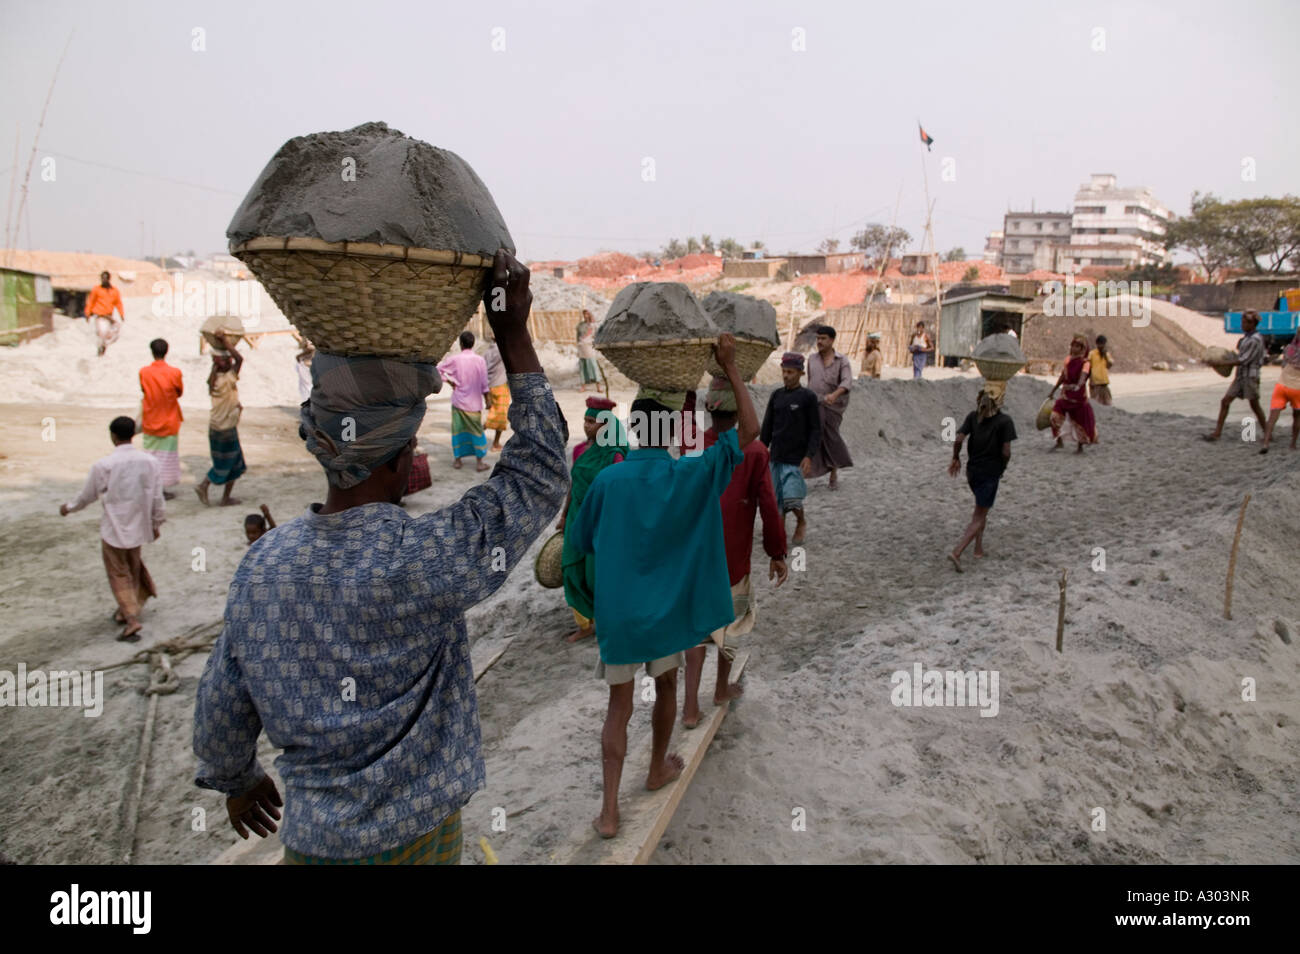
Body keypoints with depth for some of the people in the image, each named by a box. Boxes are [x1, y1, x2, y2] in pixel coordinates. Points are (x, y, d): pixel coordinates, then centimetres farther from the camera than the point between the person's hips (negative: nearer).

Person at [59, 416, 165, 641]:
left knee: (119, 574, 8)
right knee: (133, 568, 22)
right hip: (138, 527, 4)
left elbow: (87, 495, -3)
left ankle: (132, 618, -1)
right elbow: (157, 498, -1)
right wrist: (157, 523, 13)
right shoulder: (150, 462, -8)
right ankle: (127, 610, 35)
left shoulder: (104, 465, -17)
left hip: (114, 529, -4)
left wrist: (68, 507, 18)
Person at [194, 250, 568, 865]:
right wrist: (514, 333, -14)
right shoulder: (424, 560, -26)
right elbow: (541, 475, -17)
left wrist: (235, 779, 23)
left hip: (311, 835, 4)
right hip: (414, 836, -3)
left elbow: (221, 706, 3)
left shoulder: (261, 565, -10)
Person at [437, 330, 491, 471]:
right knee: (477, 431, 6)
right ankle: (479, 462, 8)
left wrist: (449, 381, 4)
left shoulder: (454, 359, -6)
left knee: (458, 429, 11)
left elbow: (438, 370, -3)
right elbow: (484, 384, -5)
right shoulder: (480, 360, -7)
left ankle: (457, 459, 17)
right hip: (474, 403, -1)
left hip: (458, 400, 1)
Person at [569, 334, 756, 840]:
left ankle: (609, 809, 8)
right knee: (666, 687, 23)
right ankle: (658, 769, 42)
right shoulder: (693, 475, -12)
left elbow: (583, 542, 4)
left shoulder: (607, 481, -8)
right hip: (668, 609, 0)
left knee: (619, 706, 9)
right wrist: (730, 367, -6)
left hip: (617, 612, 0)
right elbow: (750, 429, -6)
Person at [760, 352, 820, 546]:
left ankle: (801, 523, 17)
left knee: (792, 498, -11)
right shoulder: (776, 396, 9)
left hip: (796, 459, -4)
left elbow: (816, 430, -5)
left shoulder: (808, 397, -3)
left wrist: (809, 456, -15)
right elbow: (767, 428, 14)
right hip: (776, 457, 4)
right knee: (777, 500, 4)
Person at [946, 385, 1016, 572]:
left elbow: (958, 439, -9)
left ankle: (979, 547, 30)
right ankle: (957, 552, -15)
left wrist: (956, 458, 6)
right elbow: (1006, 452, -16)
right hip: (991, 472, -5)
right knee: (979, 517, -1)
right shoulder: (1005, 421, -12)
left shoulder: (973, 416, 0)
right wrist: (1003, 468, 2)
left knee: (980, 510, 27)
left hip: (972, 470, 5)